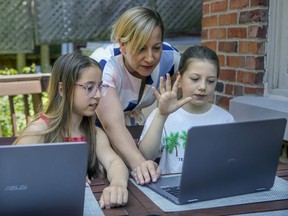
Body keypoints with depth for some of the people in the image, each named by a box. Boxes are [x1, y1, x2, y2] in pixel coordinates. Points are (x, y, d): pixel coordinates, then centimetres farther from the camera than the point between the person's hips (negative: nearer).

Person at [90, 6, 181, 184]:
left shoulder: (169, 57, -20)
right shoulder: (103, 65, -34)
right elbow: (113, 125, -47)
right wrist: (138, 162, -63)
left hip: (132, 126, 4)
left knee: (152, 179, -15)